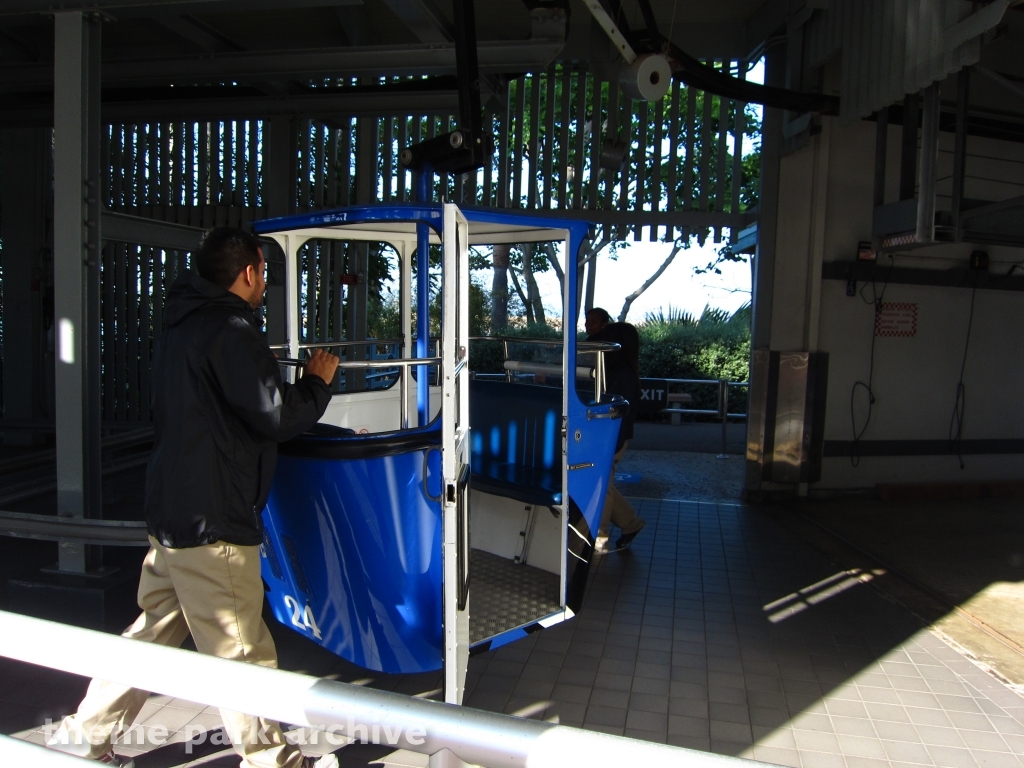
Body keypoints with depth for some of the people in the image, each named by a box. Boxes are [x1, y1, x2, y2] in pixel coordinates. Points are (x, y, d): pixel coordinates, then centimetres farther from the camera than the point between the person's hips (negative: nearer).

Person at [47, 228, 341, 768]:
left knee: (156, 626, 21)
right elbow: (277, 416, -18)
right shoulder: (231, 330, -17)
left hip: (172, 510, 10)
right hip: (213, 521, -9)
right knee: (239, 651, 4)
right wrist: (318, 381, -1)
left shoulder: (182, 323, 13)